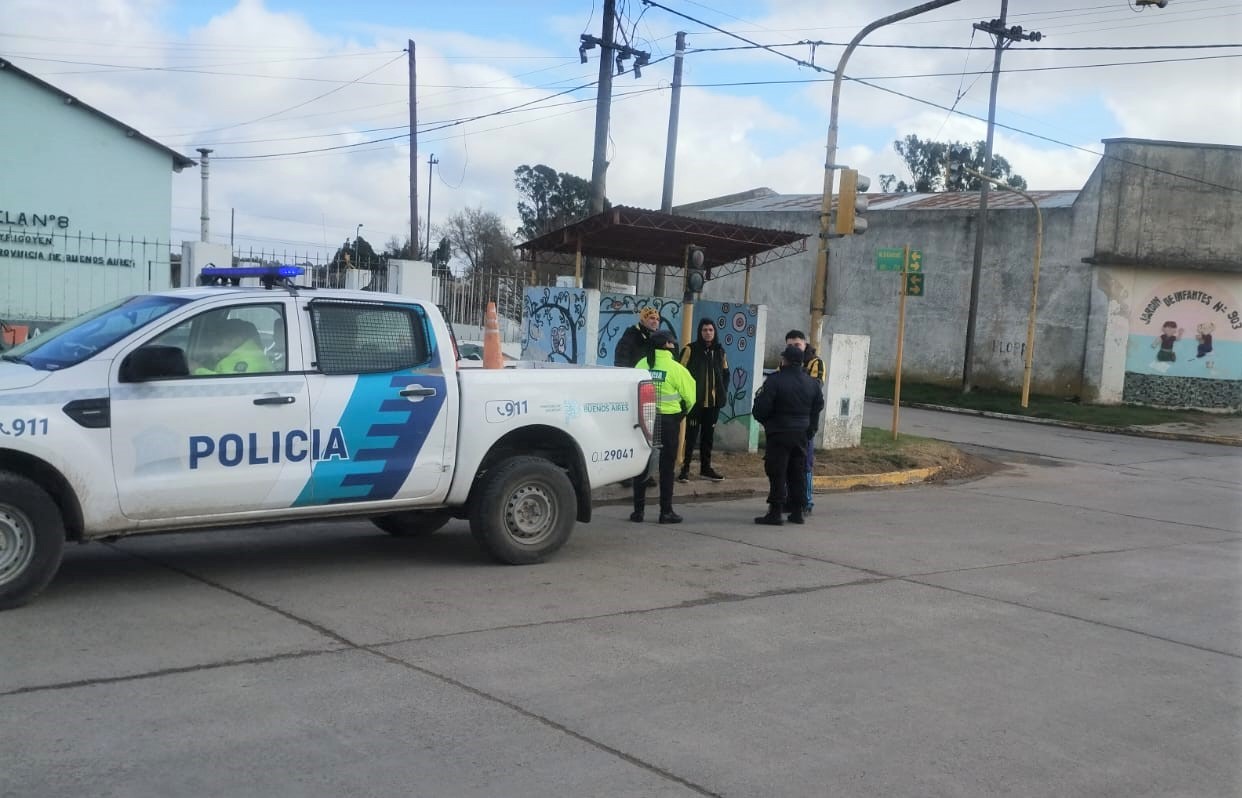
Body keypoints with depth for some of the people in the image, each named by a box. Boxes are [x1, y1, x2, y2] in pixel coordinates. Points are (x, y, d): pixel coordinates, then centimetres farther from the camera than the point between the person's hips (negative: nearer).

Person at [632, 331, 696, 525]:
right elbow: (690, 395, -5)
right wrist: (683, 410, 15)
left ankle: (638, 510, 11)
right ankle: (666, 512, 8)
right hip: (668, 420, -3)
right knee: (667, 466, 6)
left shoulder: (642, 365, -1)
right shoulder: (675, 369, -10)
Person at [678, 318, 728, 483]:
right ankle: (685, 468, 2)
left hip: (714, 401, 5)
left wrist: (722, 392, 9)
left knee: (708, 435, 11)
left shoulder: (719, 351, 10)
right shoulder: (690, 349, -6)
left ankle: (705, 467, 20)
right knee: (691, 435, -3)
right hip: (695, 401, -5)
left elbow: (725, 374, 20)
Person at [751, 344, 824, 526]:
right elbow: (818, 407, 13)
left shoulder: (774, 380, -15)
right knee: (797, 473, 13)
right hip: (802, 434, 6)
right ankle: (797, 511, 16)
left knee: (777, 473, -3)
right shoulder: (812, 383, 6)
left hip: (779, 433, -6)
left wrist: (764, 421, 5)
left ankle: (775, 512, -4)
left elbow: (762, 408, -16)